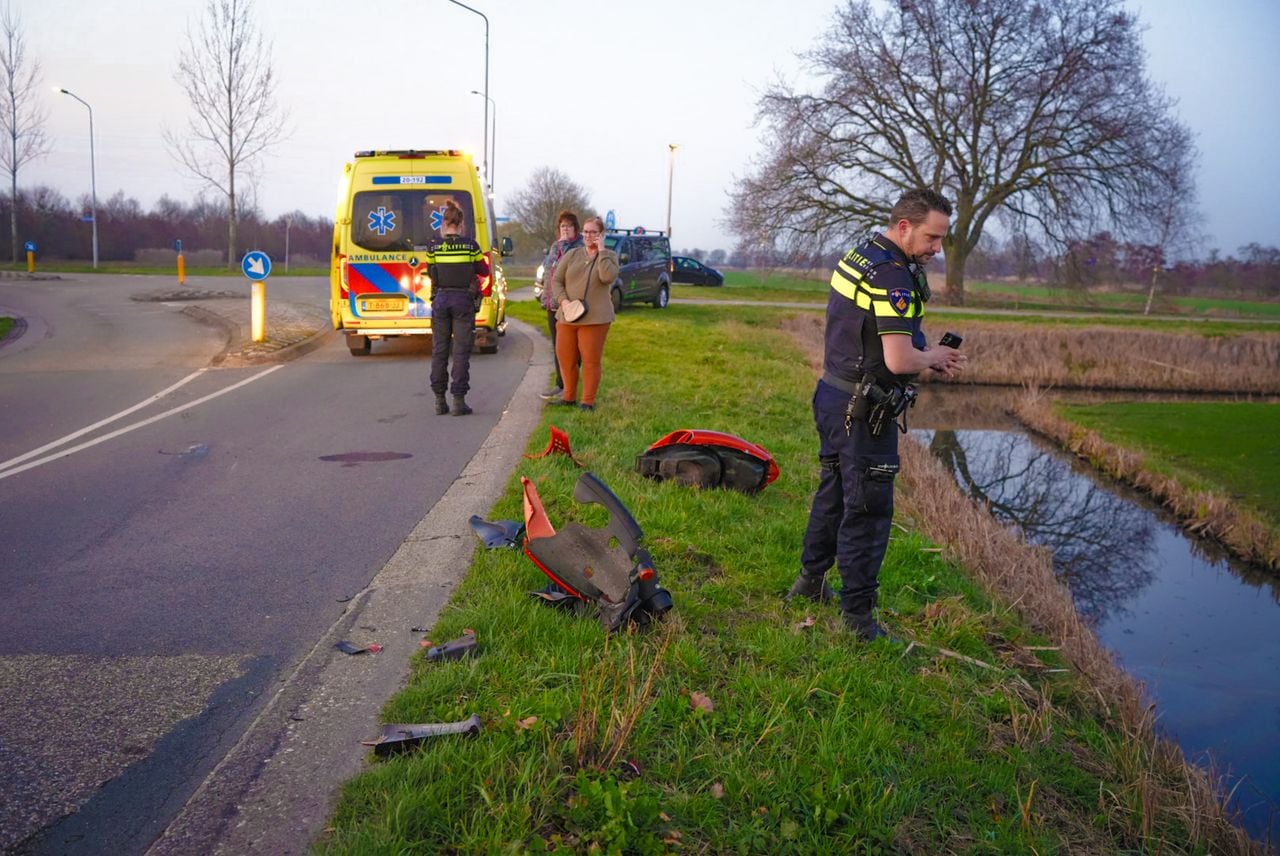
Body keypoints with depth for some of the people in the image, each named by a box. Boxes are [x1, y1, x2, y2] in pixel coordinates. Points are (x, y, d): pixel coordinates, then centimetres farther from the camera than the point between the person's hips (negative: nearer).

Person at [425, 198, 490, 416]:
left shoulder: (433, 247, -3)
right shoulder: (470, 245, -6)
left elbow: (431, 273, 9)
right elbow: (484, 271, 6)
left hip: (441, 299, 2)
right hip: (463, 300, -1)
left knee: (439, 350, 10)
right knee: (461, 351, 2)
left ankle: (439, 400, 12)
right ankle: (459, 400, -1)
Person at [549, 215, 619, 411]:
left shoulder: (610, 256, 4)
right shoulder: (572, 254, 9)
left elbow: (608, 277, -17)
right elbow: (556, 280, 7)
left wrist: (601, 251, -11)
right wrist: (563, 301, -10)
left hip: (594, 318, -3)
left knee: (591, 360, -2)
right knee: (565, 358, 8)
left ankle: (588, 401, 8)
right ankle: (569, 397, 24)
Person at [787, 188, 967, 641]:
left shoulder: (857, 255, 10)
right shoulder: (894, 277, -21)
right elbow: (899, 361, -26)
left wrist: (929, 357, 10)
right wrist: (933, 356, -5)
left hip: (832, 395, 10)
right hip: (864, 412, -10)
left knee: (833, 490, 22)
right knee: (868, 510, -1)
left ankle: (811, 579, 37)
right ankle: (858, 616, 8)